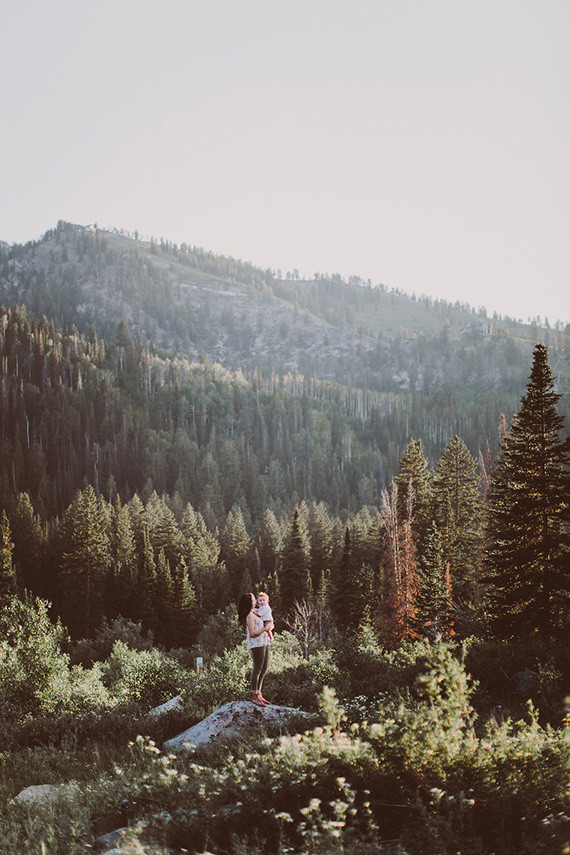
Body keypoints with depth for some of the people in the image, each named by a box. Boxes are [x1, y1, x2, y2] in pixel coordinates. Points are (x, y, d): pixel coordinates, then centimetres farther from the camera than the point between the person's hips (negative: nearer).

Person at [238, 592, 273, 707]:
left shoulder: (254, 612, 16)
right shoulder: (249, 616, -13)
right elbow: (252, 633, -19)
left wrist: (269, 626, 19)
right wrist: (266, 628, -15)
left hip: (264, 643, 10)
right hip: (256, 644, -10)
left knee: (264, 669, 12)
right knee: (257, 669, -8)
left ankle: (258, 694, 19)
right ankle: (254, 696, -4)